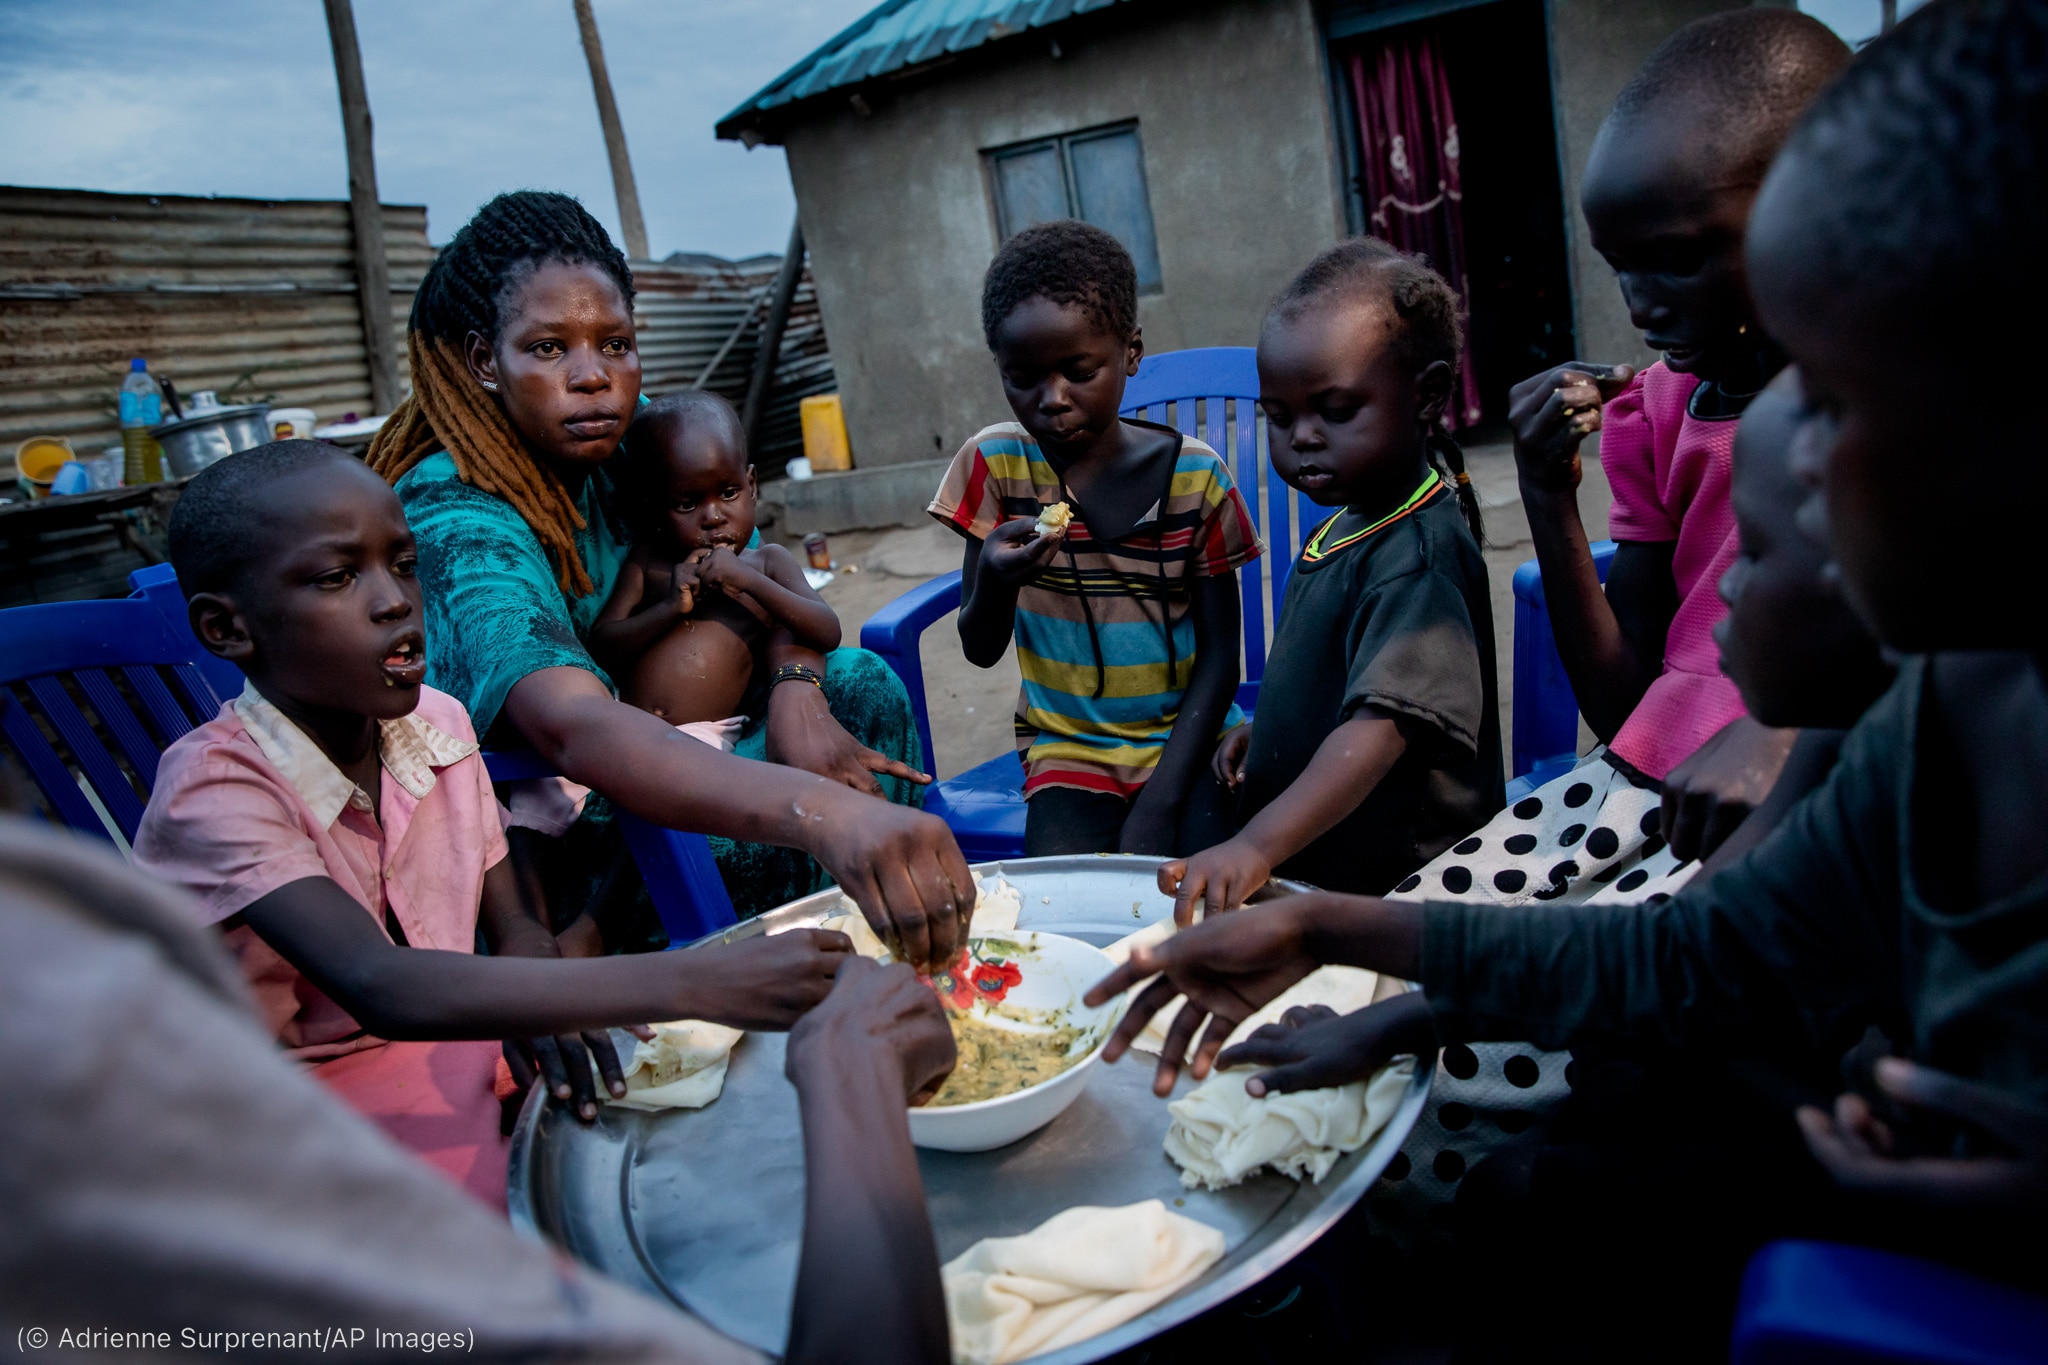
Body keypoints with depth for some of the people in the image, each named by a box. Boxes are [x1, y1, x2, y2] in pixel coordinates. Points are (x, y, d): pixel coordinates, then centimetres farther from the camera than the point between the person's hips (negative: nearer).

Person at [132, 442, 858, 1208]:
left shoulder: (437, 724, -2)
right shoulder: (214, 786, -21)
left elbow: (512, 920, 6)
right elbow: (379, 988, -35)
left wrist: (545, 1000, -21)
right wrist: (693, 984, -43)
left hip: (464, 1062, 6)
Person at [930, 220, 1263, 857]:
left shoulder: (1195, 475, -6)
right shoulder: (995, 464, -3)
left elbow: (1219, 658, -2)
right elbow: (981, 650, 1)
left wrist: (1160, 803, -14)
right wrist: (995, 581, -23)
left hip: (1185, 738, 0)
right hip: (1068, 749, 1)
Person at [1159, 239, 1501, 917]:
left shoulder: (1417, 555, -20)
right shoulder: (1353, 521, 12)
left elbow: (1382, 725, -33)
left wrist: (1257, 846, -42)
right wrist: (1266, 729, 14)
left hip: (1384, 884, -9)